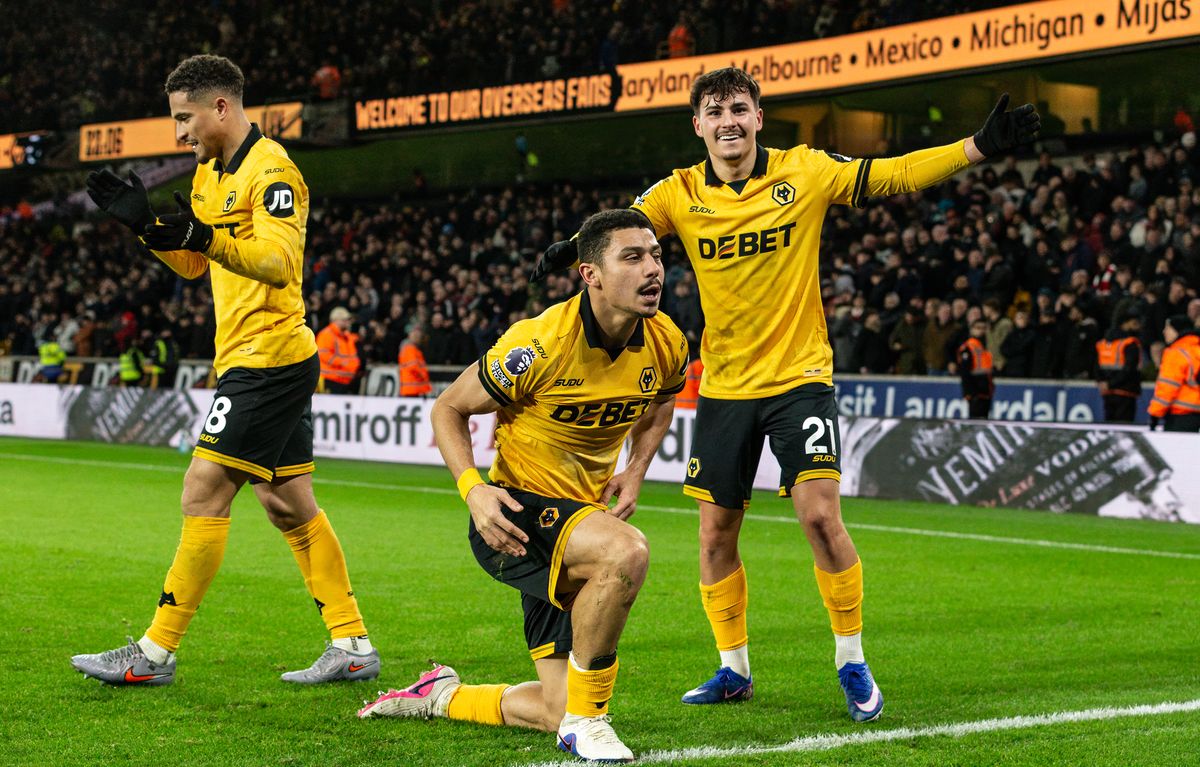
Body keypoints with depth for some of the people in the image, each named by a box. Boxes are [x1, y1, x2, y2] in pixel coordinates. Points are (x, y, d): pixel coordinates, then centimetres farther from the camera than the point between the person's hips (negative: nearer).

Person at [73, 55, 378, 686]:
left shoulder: (271, 170, -13)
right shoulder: (210, 173, 16)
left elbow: (279, 262, -26)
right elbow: (193, 263, 25)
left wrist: (208, 236, -41)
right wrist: (143, 223, 10)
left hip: (269, 358, -10)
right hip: (257, 362, 10)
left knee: (203, 494, -9)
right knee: (289, 507, 10)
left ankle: (156, 653, -4)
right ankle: (353, 647, 14)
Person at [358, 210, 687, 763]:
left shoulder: (667, 344, -7)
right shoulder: (542, 344, -22)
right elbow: (448, 409, -8)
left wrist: (635, 471, 0)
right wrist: (474, 490, -24)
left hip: (583, 514, 6)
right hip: (515, 513, -6)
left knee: (560, 713, 4)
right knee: (626, 551, -38)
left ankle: (443, 696, 33)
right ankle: (585, 718, -20)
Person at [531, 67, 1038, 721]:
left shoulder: (805, 172, -5)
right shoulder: (681, 193, -1)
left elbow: (896, 175, -4)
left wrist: (979, 147, -14)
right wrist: (575, 248, -34)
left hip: (799, 378, -2)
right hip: (722, 388, 3)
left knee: (820, 514, -14)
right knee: (715, 531, 6)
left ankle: (852, 663, 3)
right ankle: (733, 669, 24)